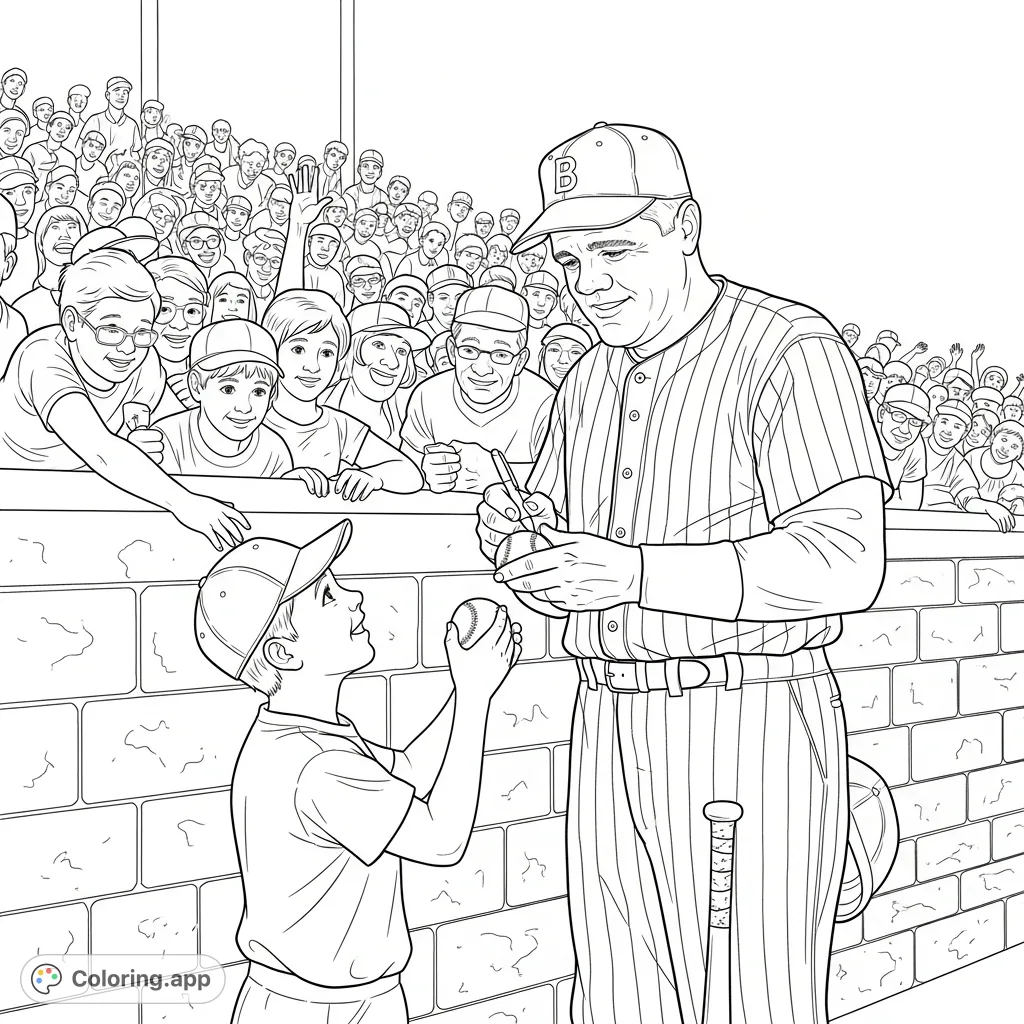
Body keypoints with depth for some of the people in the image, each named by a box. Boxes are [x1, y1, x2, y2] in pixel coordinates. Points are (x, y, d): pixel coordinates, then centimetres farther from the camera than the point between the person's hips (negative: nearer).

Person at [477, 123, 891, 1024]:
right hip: (610, 730, 7)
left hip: (753, 723, -6)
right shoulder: (589, 381, 16)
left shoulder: (789, 349, -8)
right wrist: (514, 544, -3)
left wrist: (639, 573, -28)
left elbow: (846, 561, -20)